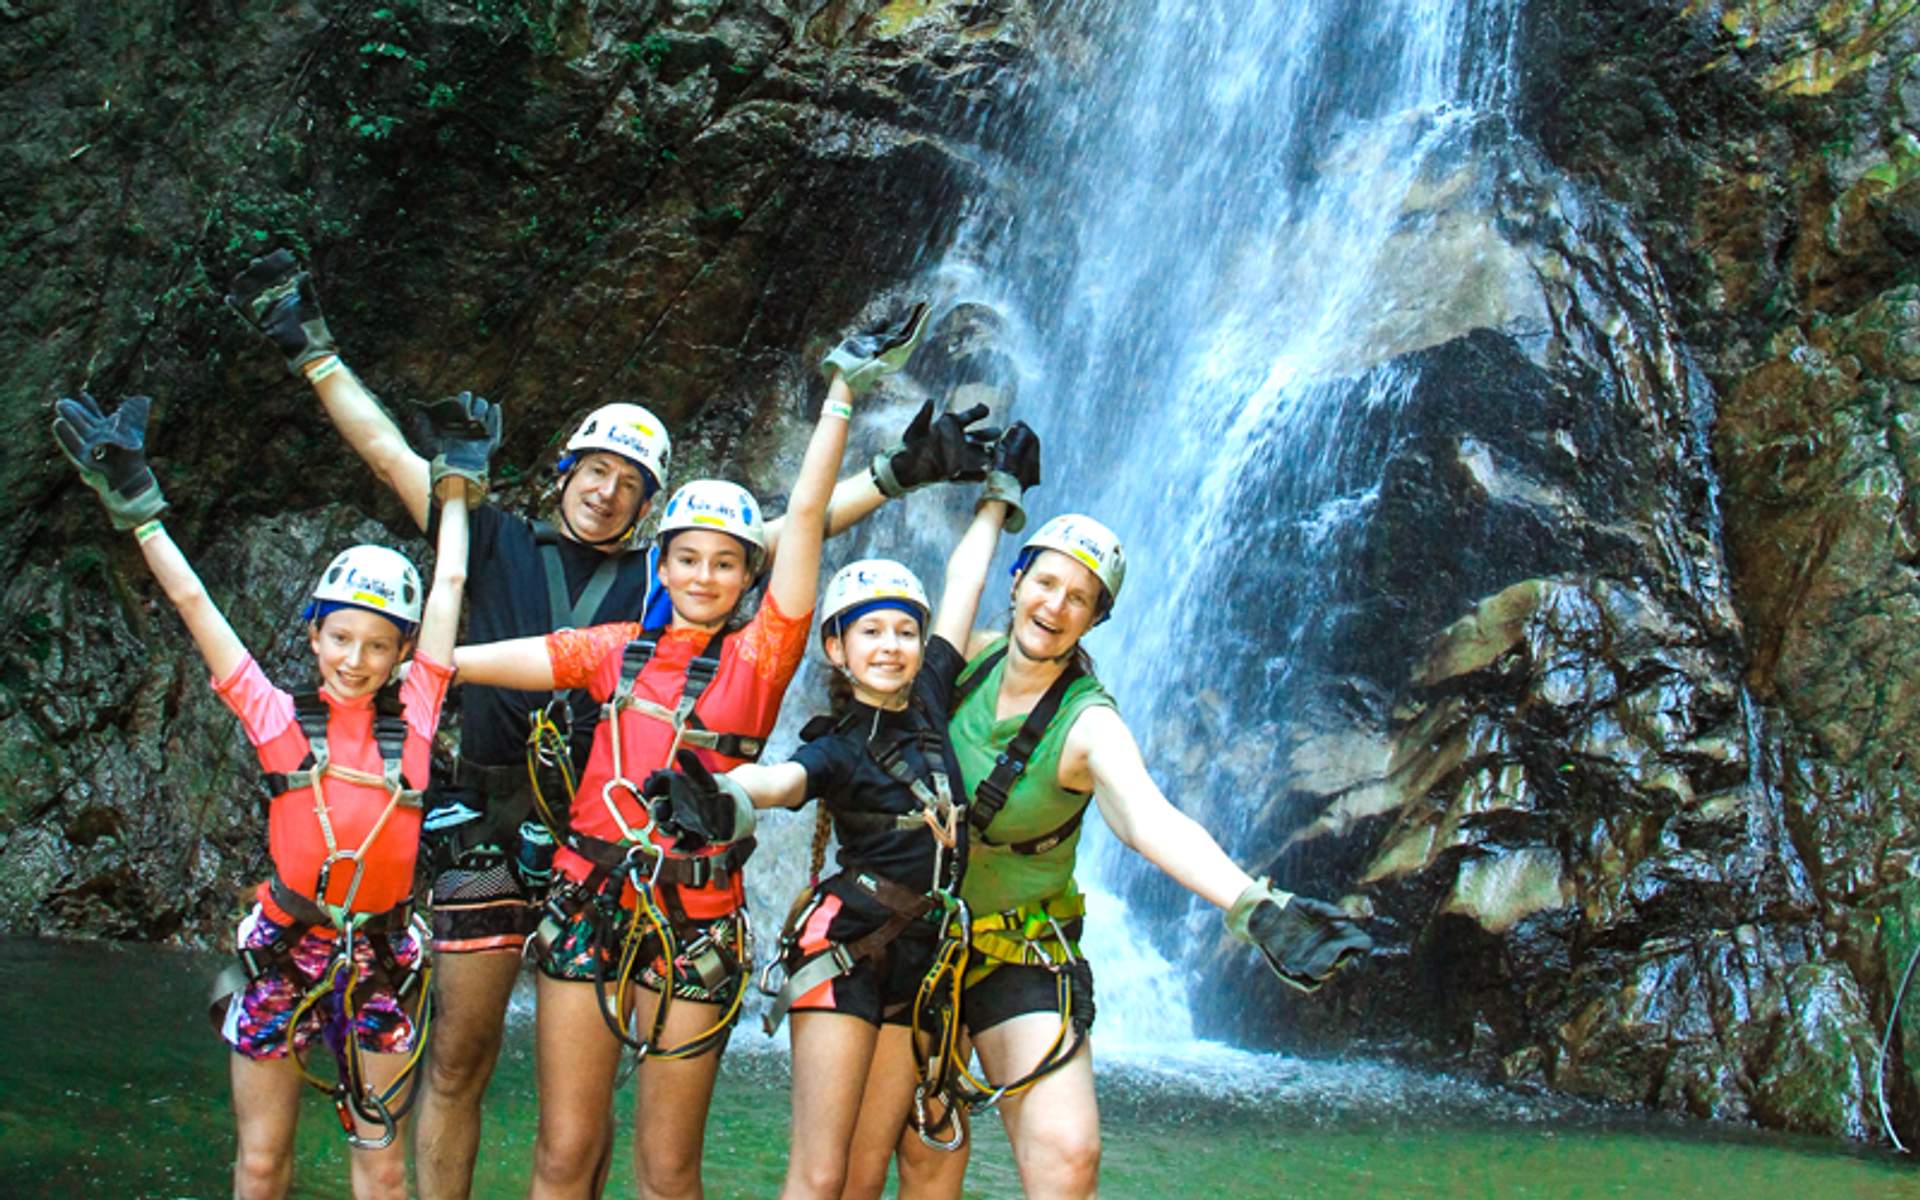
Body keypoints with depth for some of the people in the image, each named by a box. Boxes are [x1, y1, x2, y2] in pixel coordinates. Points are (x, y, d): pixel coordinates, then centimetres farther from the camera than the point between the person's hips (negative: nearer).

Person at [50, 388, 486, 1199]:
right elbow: (193, 602, -3)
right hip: (284, 950, 0)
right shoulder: (281, 719, -4)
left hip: (380, 958, 0)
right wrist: (136, 506, -2)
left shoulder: (410, 719, -3)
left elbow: (449, 586, 2)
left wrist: (457, 480, 9)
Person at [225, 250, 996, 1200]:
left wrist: (897, 472, 1)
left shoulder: (658, 577, 9)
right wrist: (312, 349, 13)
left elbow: (784, 534, 7)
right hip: (485, 833, 0)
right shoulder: (498, 545, 10)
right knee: (458, 1061, 3)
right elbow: (388, 452, 12)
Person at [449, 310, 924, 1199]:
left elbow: (806, 515, -5)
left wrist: (843, 394, -7)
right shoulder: (620, 649, 8)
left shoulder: (757, 660, 0)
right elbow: (468, 659, 8)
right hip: (591, 902, 2)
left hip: (694, 926, -2)